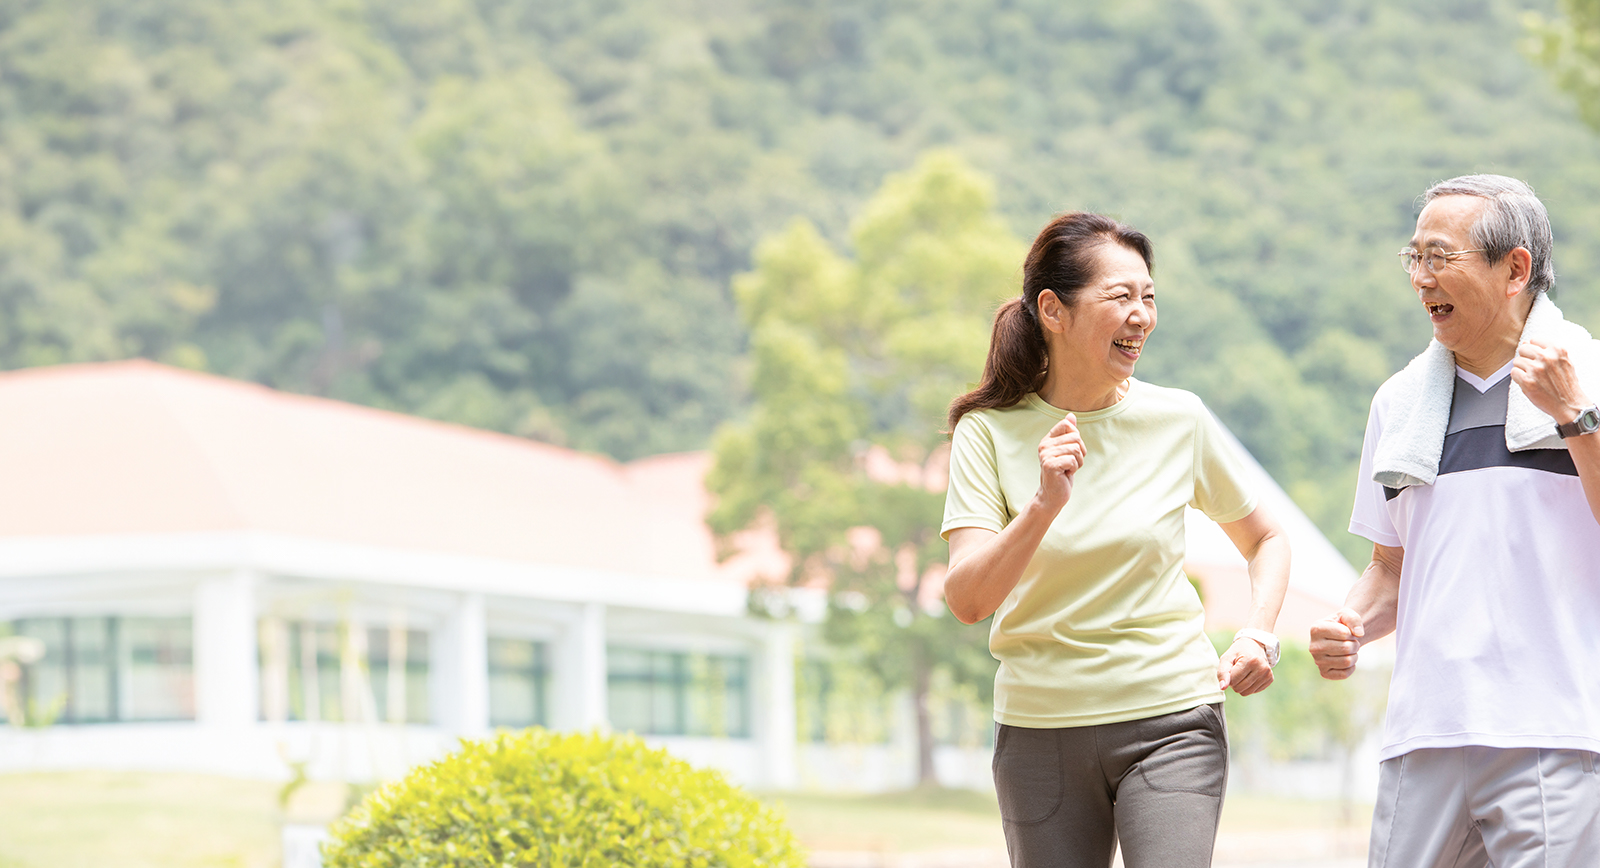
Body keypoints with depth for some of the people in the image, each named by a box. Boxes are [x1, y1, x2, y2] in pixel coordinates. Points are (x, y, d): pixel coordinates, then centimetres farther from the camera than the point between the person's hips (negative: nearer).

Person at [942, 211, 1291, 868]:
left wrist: (1259, 636, -1)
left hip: (1169, 722, 0)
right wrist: (1044, 505, -27)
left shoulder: (1178, 421, 0)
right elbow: (966, 600, -14)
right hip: (1040, 732, 1)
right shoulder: (989, 432, -3)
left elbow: (1266, 540, 16)